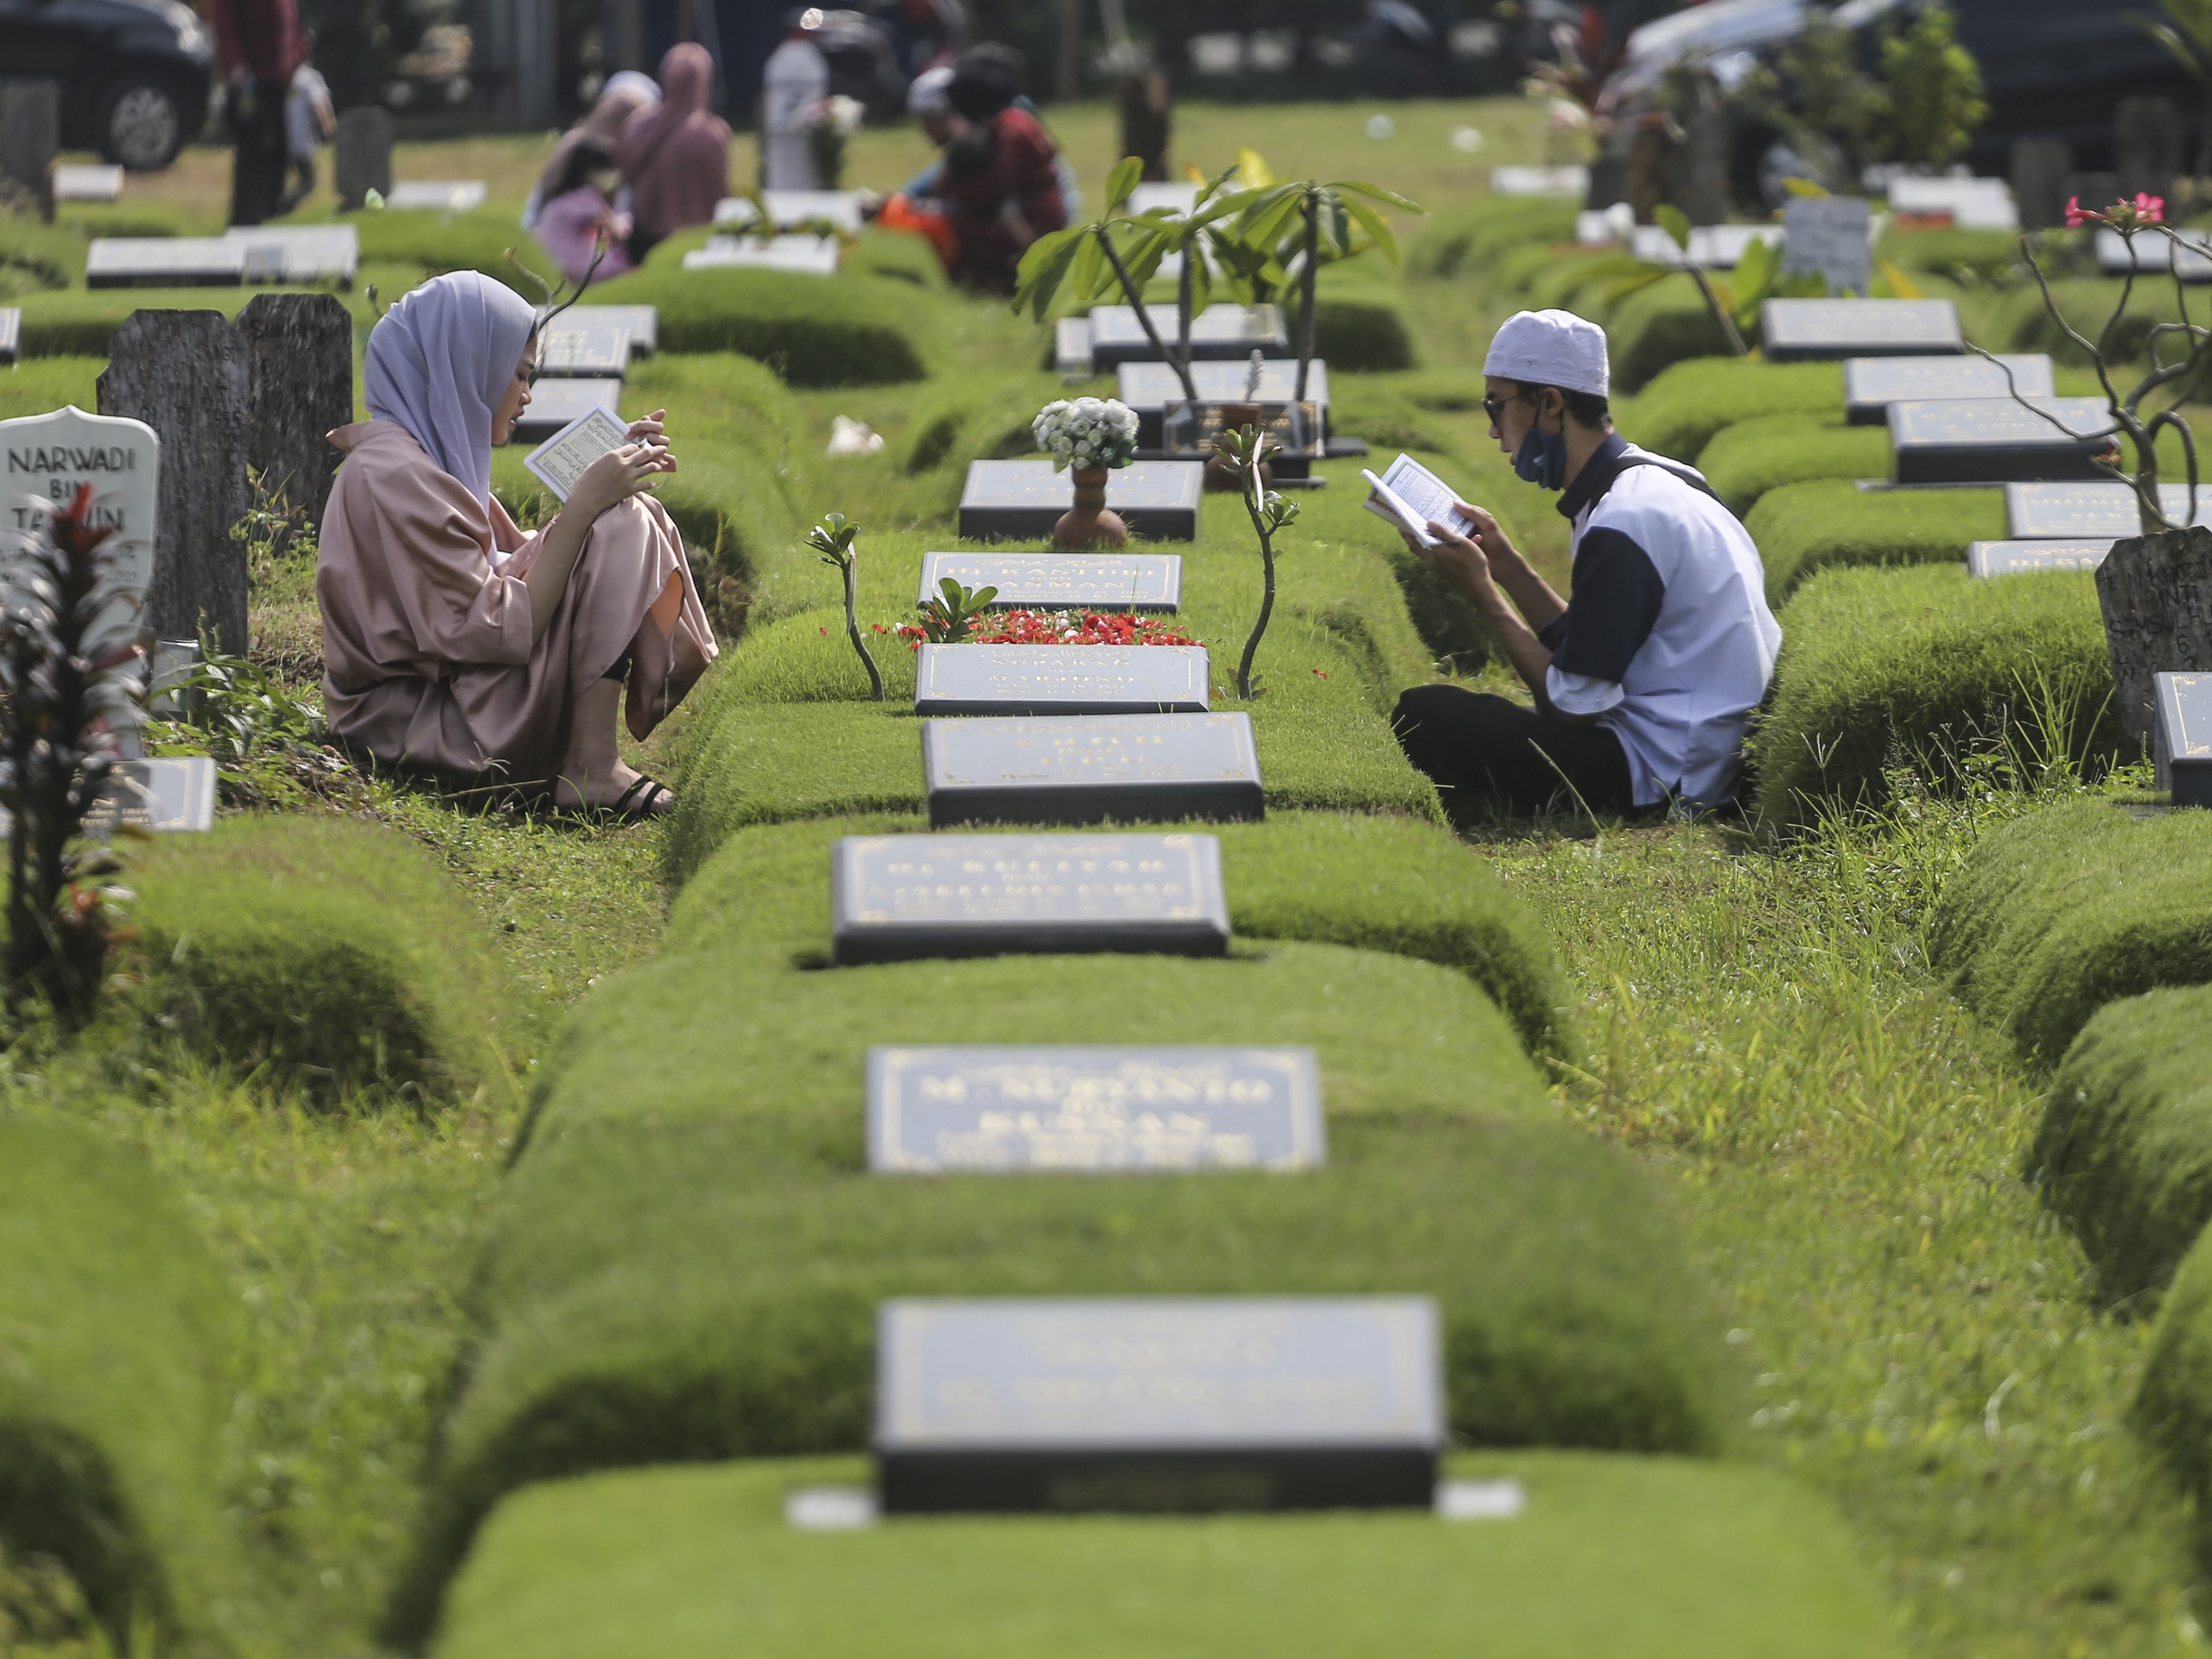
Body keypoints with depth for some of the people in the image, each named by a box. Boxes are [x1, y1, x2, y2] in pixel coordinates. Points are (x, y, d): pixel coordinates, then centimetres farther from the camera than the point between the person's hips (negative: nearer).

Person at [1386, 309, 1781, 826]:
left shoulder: (1621, 526, -21)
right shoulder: (1657, 484, 11)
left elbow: (1575, 704, -19)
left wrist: (1484, 592, -11)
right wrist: (1508, 566, 8)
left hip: (1659, 778, -11)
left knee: (1423, 715, -16)